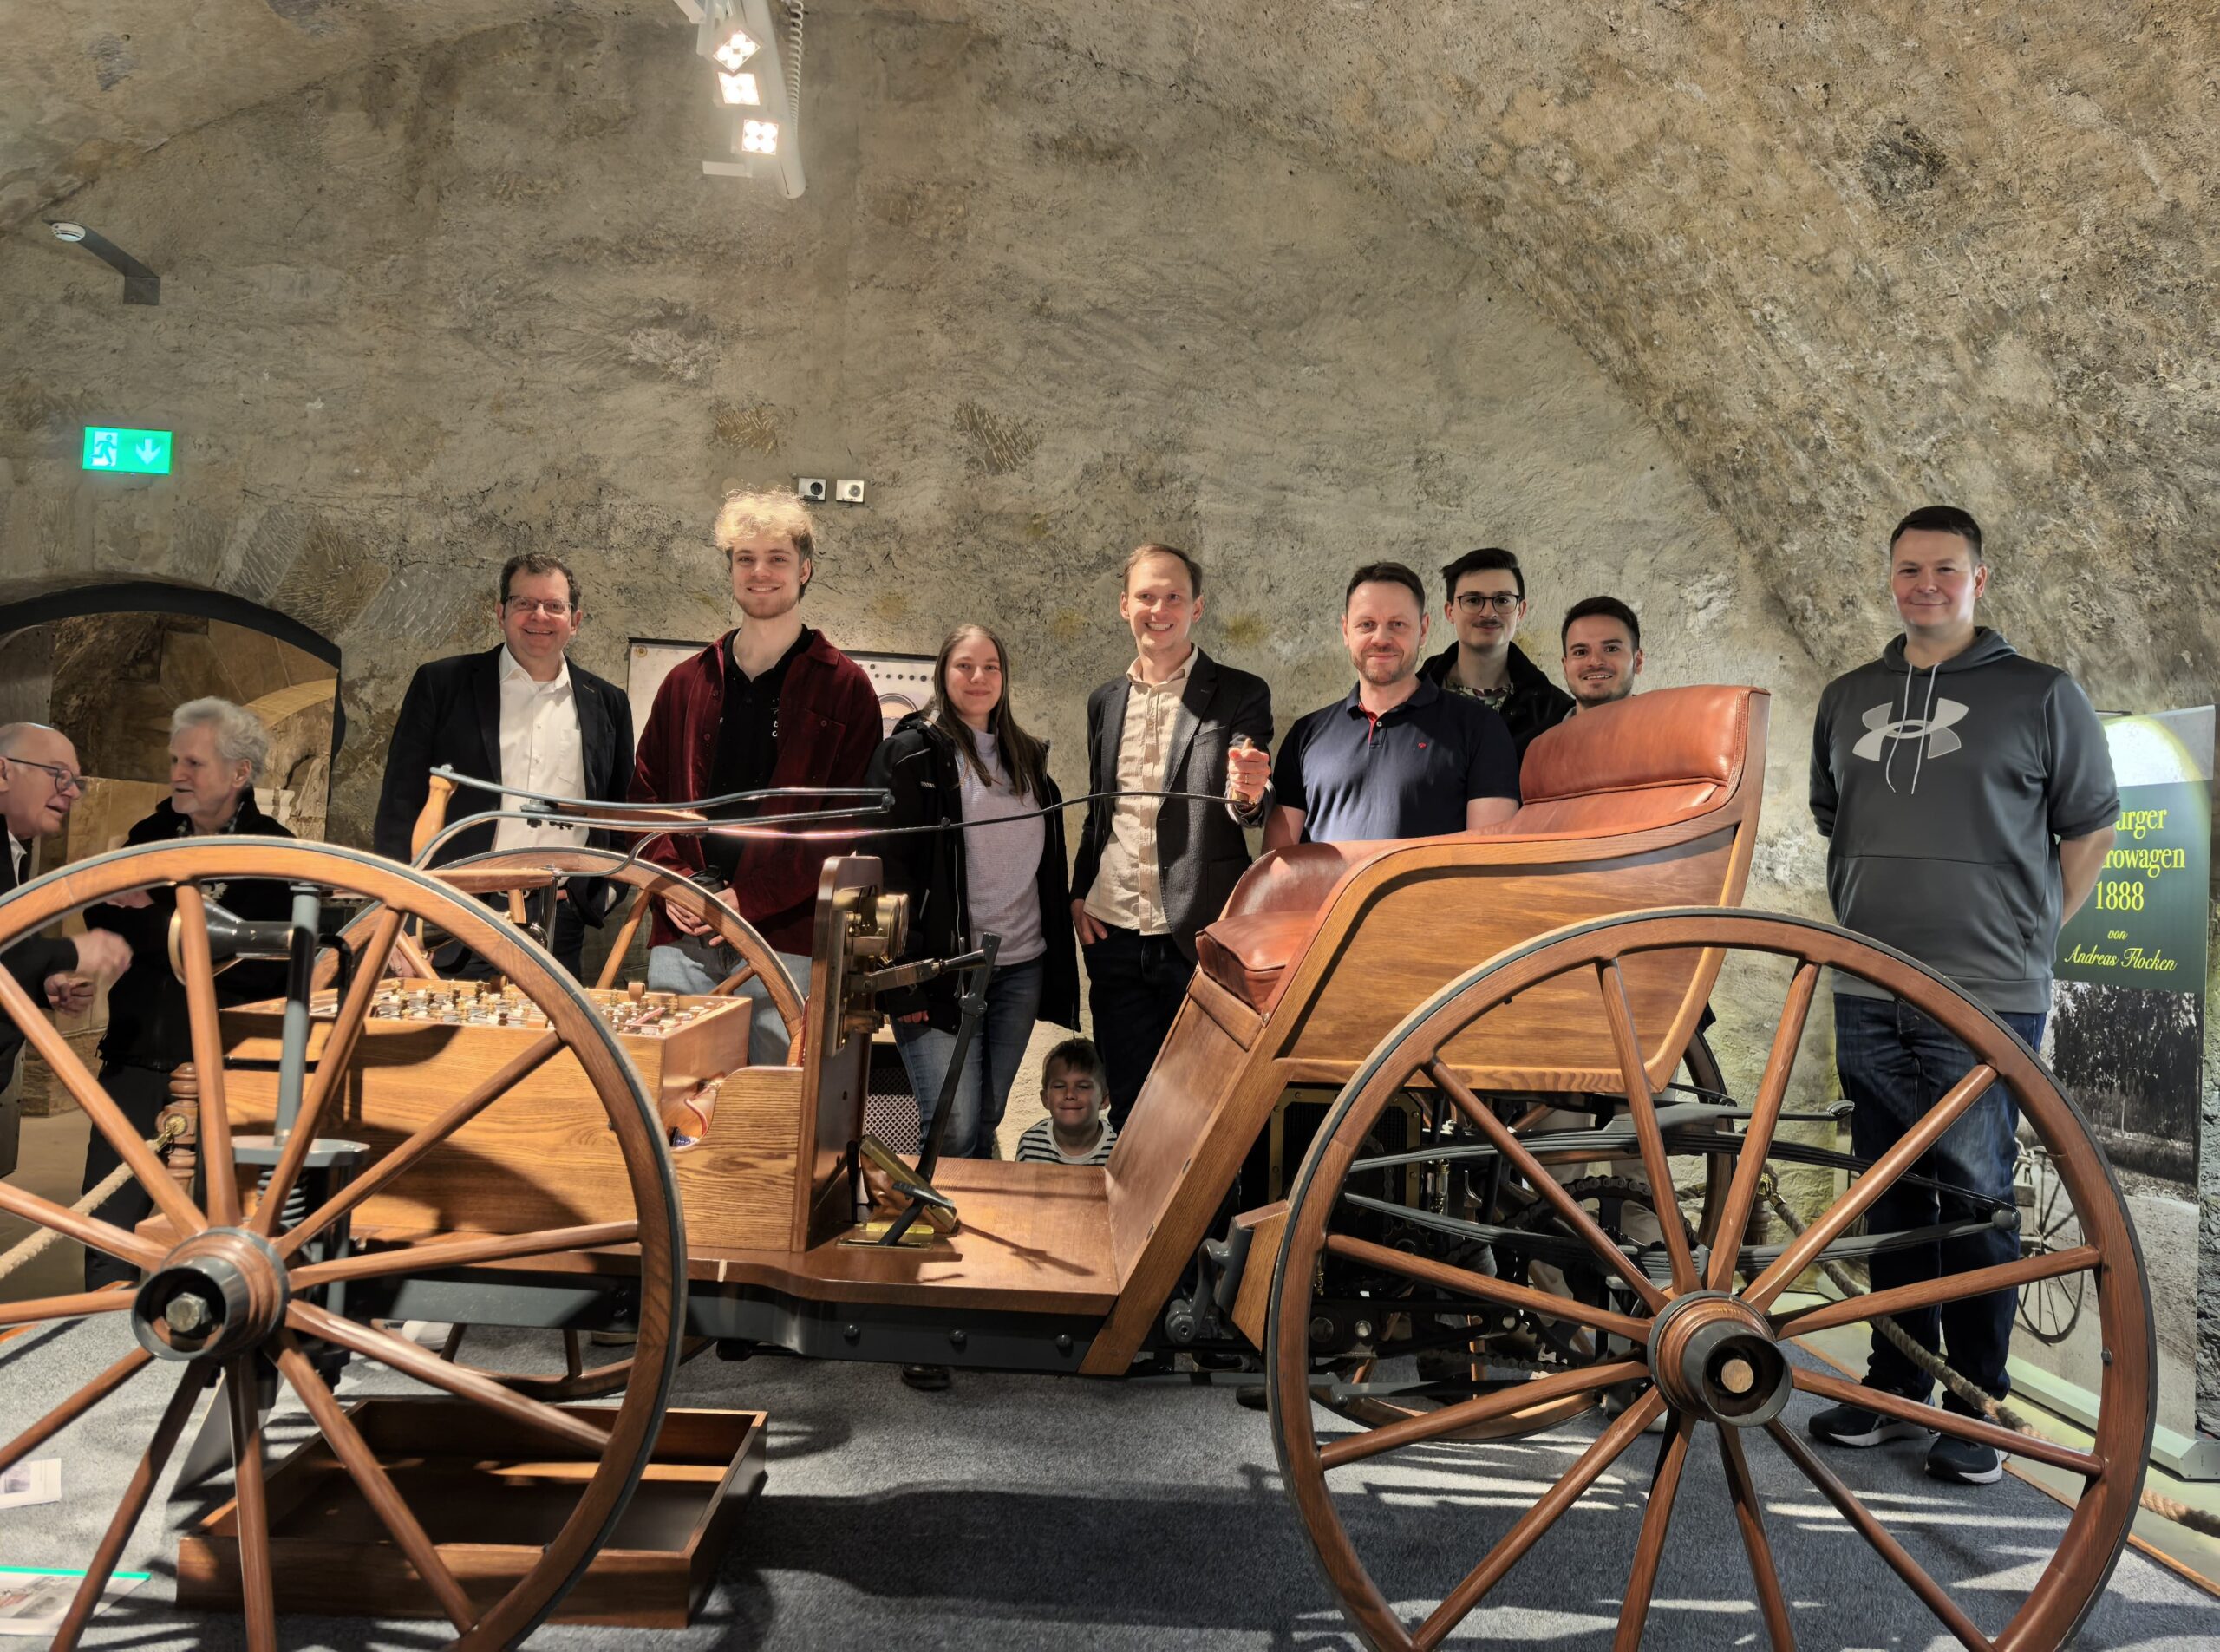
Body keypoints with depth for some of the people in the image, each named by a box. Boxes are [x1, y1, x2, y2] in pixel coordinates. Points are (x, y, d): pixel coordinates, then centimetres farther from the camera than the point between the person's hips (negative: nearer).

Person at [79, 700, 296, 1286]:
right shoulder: (150, 837, 10)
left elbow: (263, 968, -15)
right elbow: (102, 923, -2)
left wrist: (152, 922, -14)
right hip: (136, 1058, 5)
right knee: (109, 1219, 7)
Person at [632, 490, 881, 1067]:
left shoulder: (844, 688, 3)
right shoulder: (686, 682, 16)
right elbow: (645, 795, 17)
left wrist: (750, 896, -11)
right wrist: (672, 879, -2)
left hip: (787, 937, -3)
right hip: (682, 936, 3)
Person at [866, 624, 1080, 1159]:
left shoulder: (1027, 757, 15)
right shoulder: (911, 753, -4)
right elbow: (887, 865, -9)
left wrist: (1058, 959, 13)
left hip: (1022, 967, 6)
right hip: (945, 968, -5)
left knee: (987, 1121, 12)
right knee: (954, 1130, -9)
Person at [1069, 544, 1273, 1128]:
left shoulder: (1240, 695, -1)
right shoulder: (1105, 701, 13)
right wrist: (1080, 893, 8)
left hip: (1201, 934, -4)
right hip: (1115, 937, 4)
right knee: (1127, 1101, 10)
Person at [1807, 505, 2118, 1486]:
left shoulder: (2040, 695, 1)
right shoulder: (1847, 700, 13)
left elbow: (2092, 826, 6)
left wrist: (2032, 930, 3)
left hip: (1986, 997, -4)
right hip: (1866, 996, 4)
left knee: (1975, 1199, 0)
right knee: (1891, 1195, 11)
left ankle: (1979, 1412, 12)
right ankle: (1895, 1388, 23)